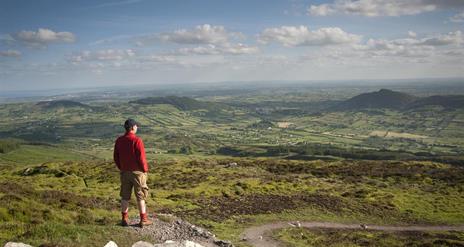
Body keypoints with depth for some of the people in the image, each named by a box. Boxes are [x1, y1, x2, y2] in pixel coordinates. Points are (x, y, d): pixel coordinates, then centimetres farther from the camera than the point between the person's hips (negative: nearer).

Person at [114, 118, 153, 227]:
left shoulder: (119, 140, 0)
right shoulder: (137, 140, -18)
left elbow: (116, 157, 6)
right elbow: (141, 158, -18)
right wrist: (145, 170, -3)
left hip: (125, 172, 5)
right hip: (137, 172, -5)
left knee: (125, 196, 14)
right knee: (140, 196, 5)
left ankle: (124, 219, 19)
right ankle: (143, 220, 11)